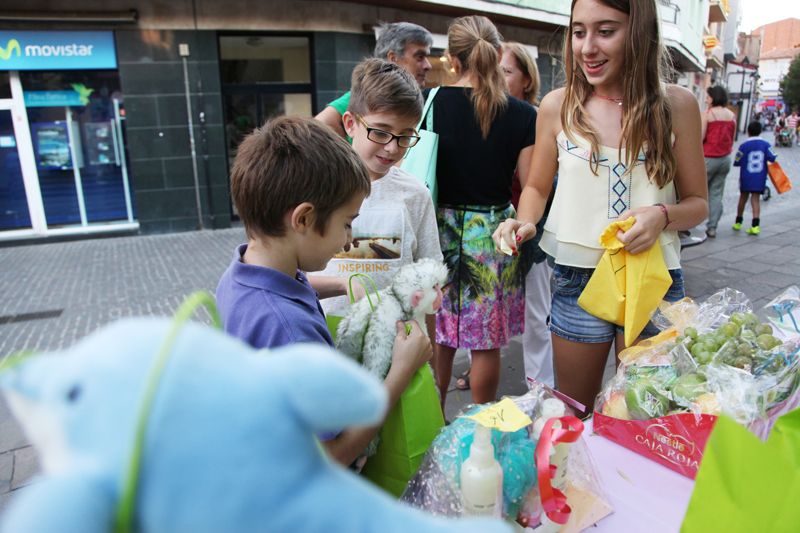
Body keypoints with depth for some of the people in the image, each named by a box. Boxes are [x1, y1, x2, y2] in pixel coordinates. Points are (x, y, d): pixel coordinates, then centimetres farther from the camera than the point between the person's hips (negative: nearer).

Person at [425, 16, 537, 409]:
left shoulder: (431, 103, -5)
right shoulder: (523, 115, -6)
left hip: (441, 229, 1)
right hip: (494, 234, 0)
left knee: (437, 335, 15)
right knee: (486, 340, 12)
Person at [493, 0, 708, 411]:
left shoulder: (676, 106, -4)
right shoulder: (557, 107, -3)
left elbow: (697, 202, 3)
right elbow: (537, 187, 8)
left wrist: (662, 215, -19)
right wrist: (525, 222, -13)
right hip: (577, 280, 0)